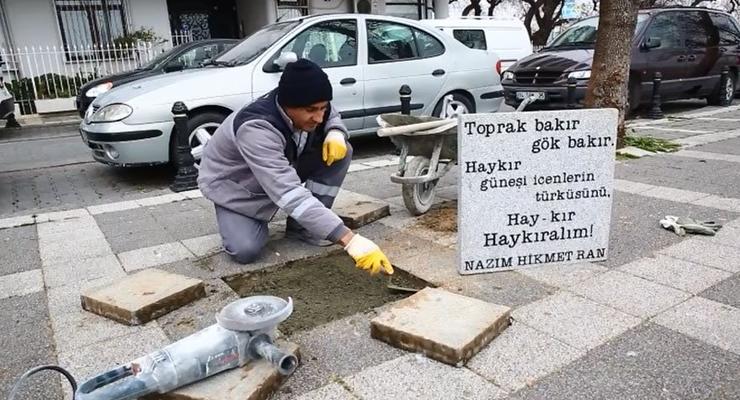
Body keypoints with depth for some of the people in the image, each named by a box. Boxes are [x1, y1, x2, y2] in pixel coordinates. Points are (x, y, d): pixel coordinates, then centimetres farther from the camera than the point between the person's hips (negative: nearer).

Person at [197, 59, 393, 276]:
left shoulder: (310, 108, -22)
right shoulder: (256, 129, -42)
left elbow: (333, 116, 3)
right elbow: (291, 194, -51)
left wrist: (336, 133, -25)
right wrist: (350, 239, -57)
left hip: (283, 169, 6)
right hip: (233, 184, -5)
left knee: (340, 151, -15)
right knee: (245, 251, -27)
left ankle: (303, 227, -3)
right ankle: (244, 220, 9)